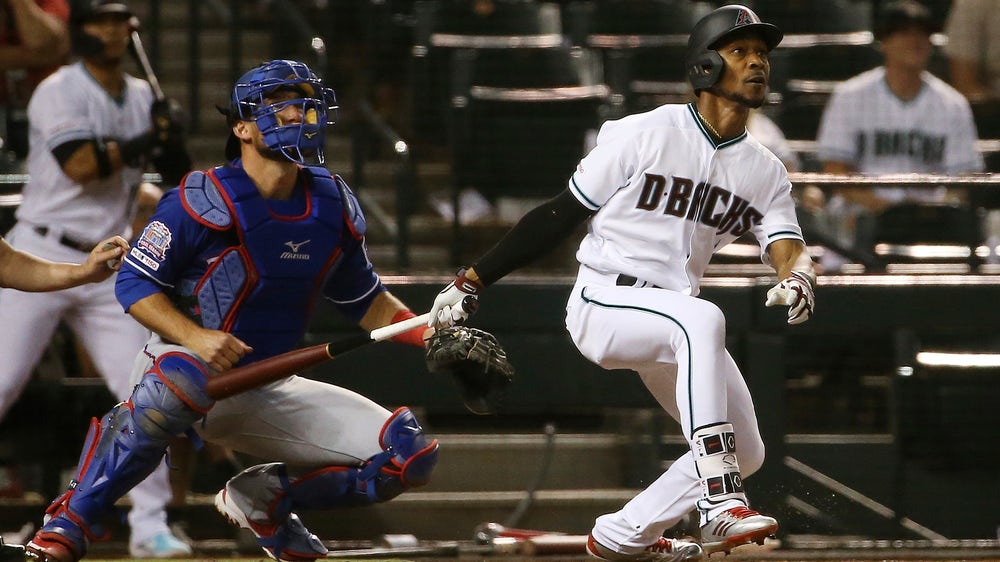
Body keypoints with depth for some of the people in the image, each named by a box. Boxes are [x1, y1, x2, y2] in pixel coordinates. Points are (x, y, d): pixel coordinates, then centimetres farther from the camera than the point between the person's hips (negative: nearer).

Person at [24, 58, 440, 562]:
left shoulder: (333, 206, 4)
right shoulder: (204, 200, -15)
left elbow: (364, 299, 15)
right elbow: (135, 283, -13)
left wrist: (431, 336, -1)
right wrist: (195, 336, -29)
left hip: (266, 397, 6)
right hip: (184, 359, -6)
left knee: (409, 455, -8)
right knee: (182, 378, -45)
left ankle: (261, 497, 12)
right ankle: (72, 520, -28)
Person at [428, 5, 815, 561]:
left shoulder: (766, 171, 7)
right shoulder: (644, 134, -9)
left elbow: (786, 248, -7)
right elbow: (562, 215, -5)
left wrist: (798, 280, -34)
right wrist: (472, 281, -8)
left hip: (671, 317, 7)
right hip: (603, 302, -7)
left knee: (747, 451, 4)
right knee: (704, 319, -36)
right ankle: (721, 506, -42)